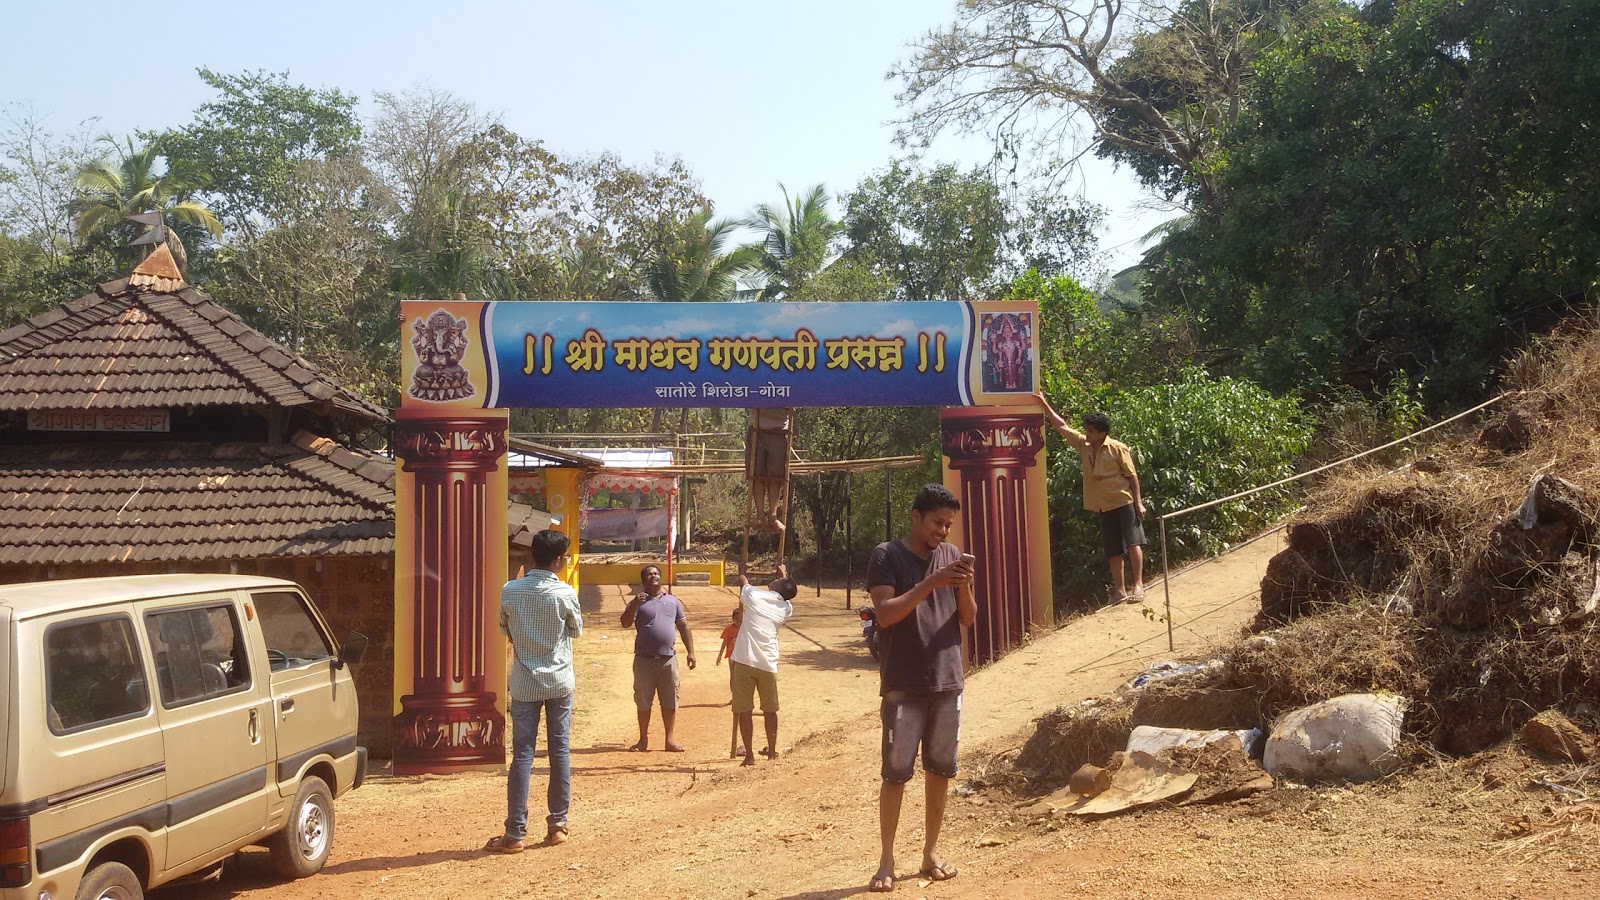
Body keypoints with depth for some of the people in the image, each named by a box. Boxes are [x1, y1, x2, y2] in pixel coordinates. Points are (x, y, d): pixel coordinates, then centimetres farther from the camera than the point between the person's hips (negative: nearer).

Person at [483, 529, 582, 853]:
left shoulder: (510, 591, -7)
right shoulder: (565, 593, -10)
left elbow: (504, 629, 9)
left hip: (525, 683, 0)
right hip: (559, 681, 0)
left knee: (522, 754, 1)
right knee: (560, 752, 8)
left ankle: (516, 833, 1)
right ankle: (557, 825, 14)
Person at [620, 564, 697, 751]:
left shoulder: (673, 601, 11)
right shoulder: (638, 602, 2)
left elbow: (684, 626, 13)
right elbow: (625, 623, -10)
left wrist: (690, 651, 6)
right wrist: (634, 605, -25)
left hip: (668, 659, 2)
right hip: (644, 659, -2)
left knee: (670, 701, 5)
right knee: (643, 702, 4)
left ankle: (670, 739, 15)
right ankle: (643, 739, 15)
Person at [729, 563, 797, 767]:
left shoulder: (754, 595, -5)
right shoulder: (786, 608, 4)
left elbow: (743, 582, 18)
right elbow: (788, 593, 29)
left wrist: (742, 572, 40)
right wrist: (784, 572, 43)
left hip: (744, 662, -3)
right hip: (768, 664, 3)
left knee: (745, 711, 3)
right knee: (770, 710, 17)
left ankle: (749, 755, 3)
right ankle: (772, 751, 24)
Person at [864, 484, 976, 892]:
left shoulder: (951, 554, 10)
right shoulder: (887, 555, -5)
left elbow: (968, 620, 10)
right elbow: (885, 614, -15)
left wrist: (964, 585, -10)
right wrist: (931, 583, -22)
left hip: (947, 682, 5)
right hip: (903, 686, -5)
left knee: (941, 769, 9)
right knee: (896, 773, -2)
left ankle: (931, 852, 21)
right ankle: (886, 861, 6)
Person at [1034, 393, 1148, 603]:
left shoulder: (1117, 448, -11)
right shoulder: (1083, 445, 4)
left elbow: (1132, 475, -8)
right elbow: (1062, 426, 8)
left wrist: (1139, 502, -12)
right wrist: (1045, 404, 5)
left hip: (1124, 502, -6)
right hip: (1104, 506, 6)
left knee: (1132, 543, -10)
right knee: (1113, 550, 7)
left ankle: (1138, 584, -7)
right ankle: (1120, 590, 11)